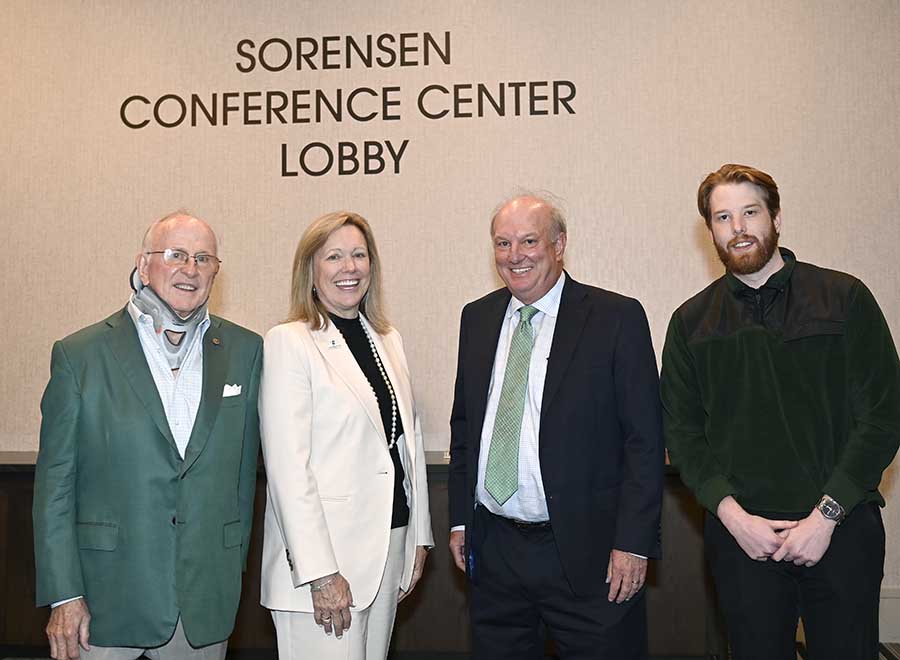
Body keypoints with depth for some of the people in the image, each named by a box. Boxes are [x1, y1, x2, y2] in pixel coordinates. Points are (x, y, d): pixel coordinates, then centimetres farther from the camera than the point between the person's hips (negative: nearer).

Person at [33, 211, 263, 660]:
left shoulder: (245, 351, 3)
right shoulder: (80, 354, -3)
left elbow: (244, 471, 8)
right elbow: (55, 484, -3)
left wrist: (233, 570, 8)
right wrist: (64, 595, -6)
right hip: (110, 600, -2)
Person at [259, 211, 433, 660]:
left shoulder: (389, 341, 12)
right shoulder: (289, 342, -8)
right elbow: (288, 466, -14)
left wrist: (419, 538, 13)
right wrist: (319, 572, -17)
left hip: (392, 542, 6)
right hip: (323, 554, -6)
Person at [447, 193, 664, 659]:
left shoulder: (617, 318, -7)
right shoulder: (478, 318, 9)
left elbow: (644, 440, -9)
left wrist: (633, 543, -13)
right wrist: (460, 518, 11)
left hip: (585, 552, -4)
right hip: (492, 550, 5)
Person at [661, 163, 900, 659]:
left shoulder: (844, 298, 1)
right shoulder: (691, 322, 6)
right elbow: (681, 432, 4)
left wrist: (827, 514, -10)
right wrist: (731, 514, -9)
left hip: (841, 530, -1)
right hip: (741, 536, 1)